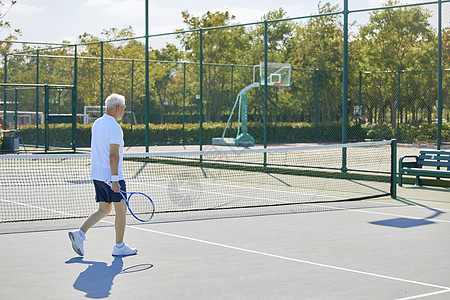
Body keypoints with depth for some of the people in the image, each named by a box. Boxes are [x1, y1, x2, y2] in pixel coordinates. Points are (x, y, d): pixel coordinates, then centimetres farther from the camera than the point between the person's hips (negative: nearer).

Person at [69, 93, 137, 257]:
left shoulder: (97, 123, 11)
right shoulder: (114, 127, -17)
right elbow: (113, 156, -22)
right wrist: (114, 180, -22)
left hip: (97, 175, 9)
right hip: (111, 175, -8)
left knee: (104, 209, 15)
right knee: (121, 209, 4)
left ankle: (79, 233, 2)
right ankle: (119, 246, 10)